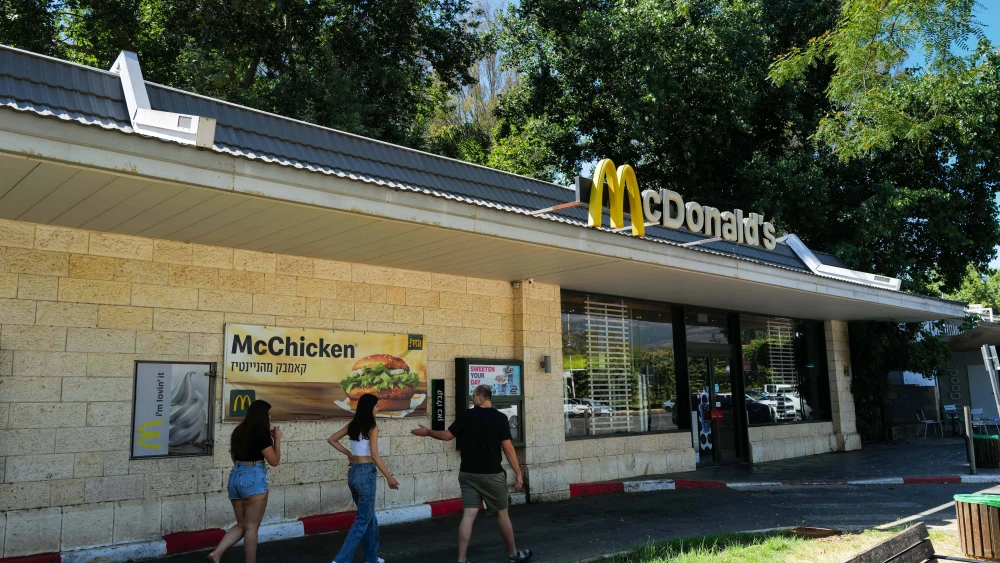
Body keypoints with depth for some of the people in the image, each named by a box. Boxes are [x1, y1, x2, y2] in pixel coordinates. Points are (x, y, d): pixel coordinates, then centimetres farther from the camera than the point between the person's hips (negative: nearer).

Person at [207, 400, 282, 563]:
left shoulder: (239, 431, 9)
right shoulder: (261, 433, -11)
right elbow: (274, 461, -9)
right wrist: (277, 439, 2)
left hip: (235, 476, 7)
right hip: (254, 479, -7)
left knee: (241, 525, 16)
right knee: (251, 527, 2)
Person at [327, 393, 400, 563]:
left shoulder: (352, 425, 8)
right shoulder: (372, 427, -12)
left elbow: (331, 439, 14)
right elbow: (374, 455, -17)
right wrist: (389, 477, -11)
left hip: (353, 472, 8)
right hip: (366, 473, -8)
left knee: (369, 516, 20)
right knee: (363, 520, 1)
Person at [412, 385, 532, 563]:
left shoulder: (466, 416, -1)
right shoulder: (500, 418, -7)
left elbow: (447, 435, 7)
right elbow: (508, 448, -9)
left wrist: (428, 432, 25)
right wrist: (518, 474, -3)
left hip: (468, 474, 2)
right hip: (492, 474, -2)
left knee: (468, 515, 2)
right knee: (502, 514, 11)